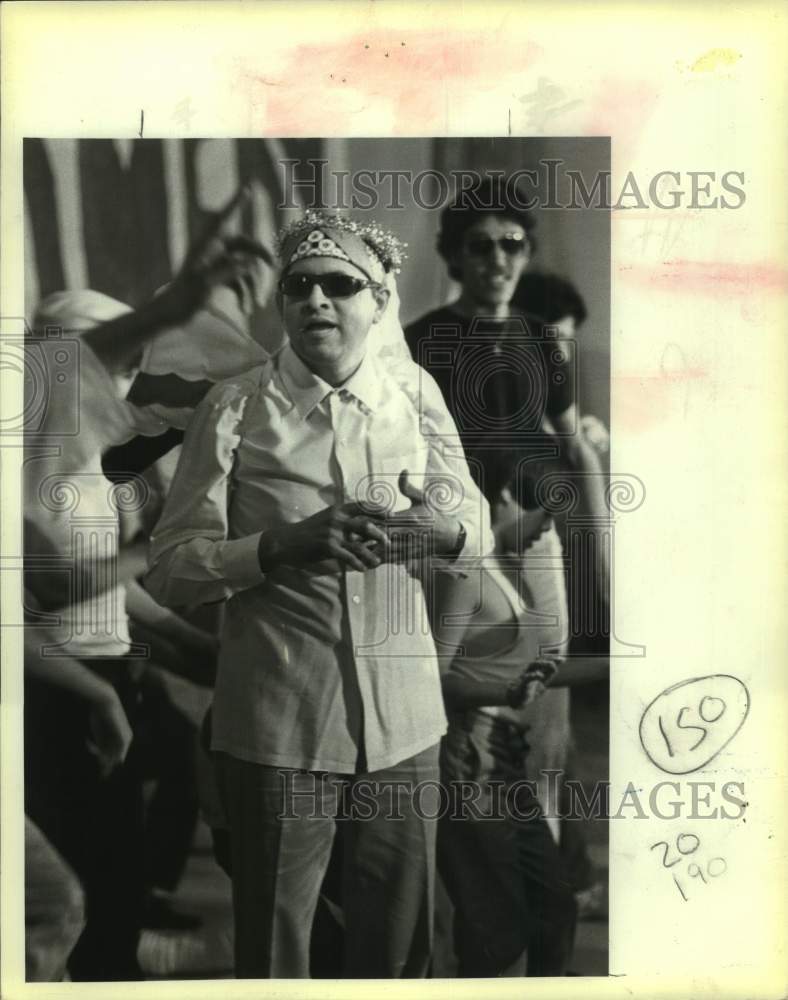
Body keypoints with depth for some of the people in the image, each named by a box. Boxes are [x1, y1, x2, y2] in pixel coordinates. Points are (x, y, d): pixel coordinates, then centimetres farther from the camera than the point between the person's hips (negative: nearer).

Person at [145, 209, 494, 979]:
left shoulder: (414, 395, 4)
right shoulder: (236, 408, -5)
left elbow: (481, 527, 13)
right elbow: (169, 570, -5)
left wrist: (440, 529, -11)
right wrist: (285, 545, -21)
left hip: (404, 716, 3)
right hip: (279, 721, -3)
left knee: (400, 941, 16)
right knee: (273, 944, 10)